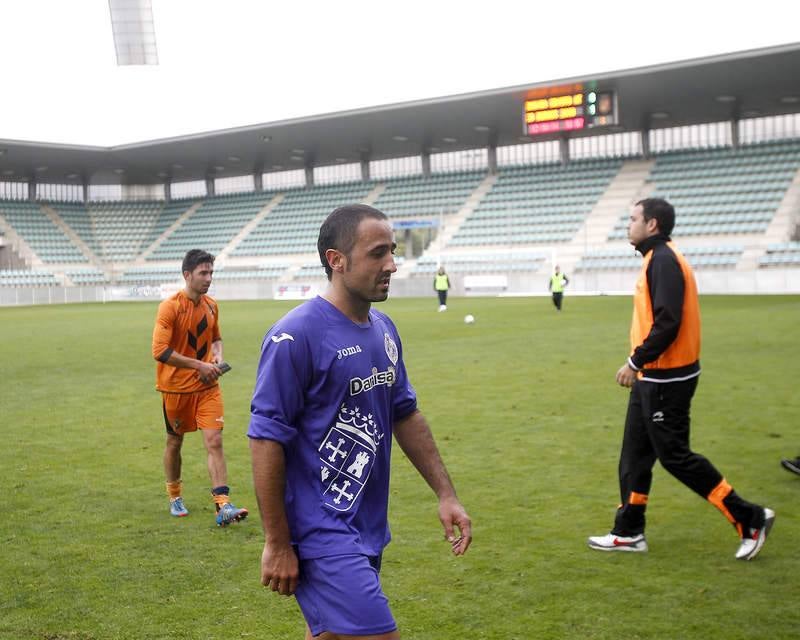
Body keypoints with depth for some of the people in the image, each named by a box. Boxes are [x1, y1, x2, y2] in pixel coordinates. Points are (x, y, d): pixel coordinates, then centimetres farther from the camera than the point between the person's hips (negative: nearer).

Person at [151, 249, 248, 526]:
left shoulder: (211, 305, 4)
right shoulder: (170, 307, -15)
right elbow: (160, 351, -21)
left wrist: (217, 356, -1)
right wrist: (199, 365, -21)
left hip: (207, 387, 3)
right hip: (175, 387, -3)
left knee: (215, 442, -8)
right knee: (174, 442, 14)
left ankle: (223, 505, -10)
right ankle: (174, 497, 34)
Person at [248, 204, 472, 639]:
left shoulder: (383, 329, 8)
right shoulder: (295, 336, -18)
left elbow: (405, 415, 16)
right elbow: (266, 440, -17)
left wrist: (445, 494, 13)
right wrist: (277, 543, -14)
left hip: (368, 528, 8)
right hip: (322, 535, -8)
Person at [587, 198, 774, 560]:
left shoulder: (664, 261, -18)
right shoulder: (657, 259, 12)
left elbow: (667, 324, -26)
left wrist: (636, 361, -19)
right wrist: (639, 365, 14)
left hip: (665, 380, -10)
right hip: (653, 378, 10)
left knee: (675, 455, -3)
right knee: (635, 455, 13)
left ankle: (750, 519, 7)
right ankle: (628, 532, 22)